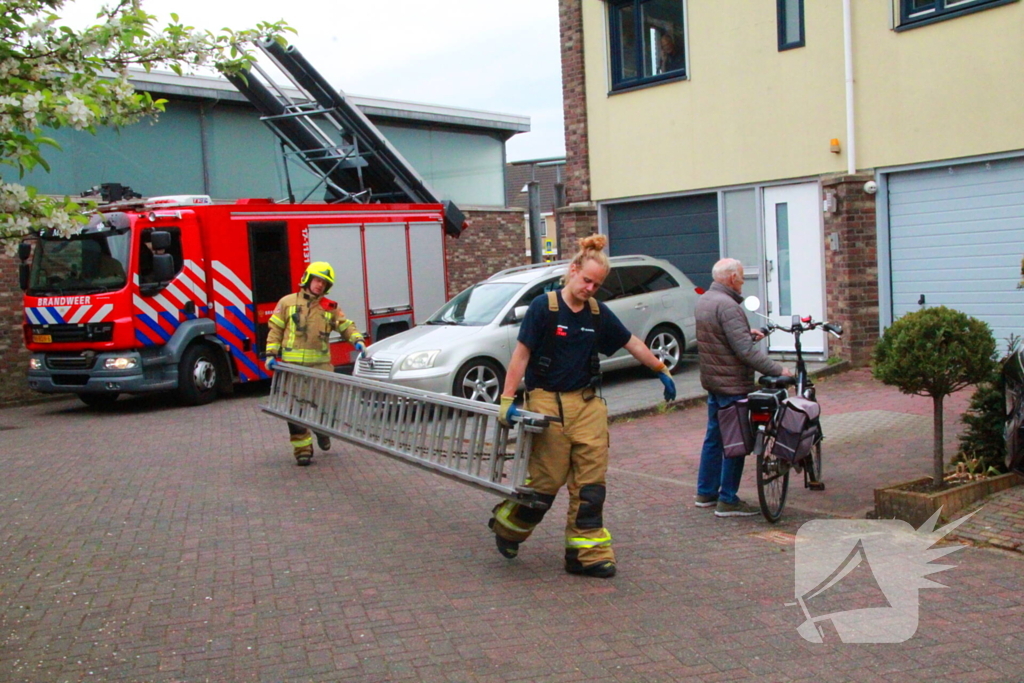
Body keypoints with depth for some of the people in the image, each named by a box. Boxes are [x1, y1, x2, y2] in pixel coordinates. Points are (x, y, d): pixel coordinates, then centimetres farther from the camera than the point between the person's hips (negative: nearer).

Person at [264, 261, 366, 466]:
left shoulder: (330, 308, 10)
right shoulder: (288, 303, 7)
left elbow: (345, 326, 15)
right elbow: (275, 330, 9)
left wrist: (356, 340, -5)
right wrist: (271, 354, 0)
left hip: (320, 365, 1)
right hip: (293, 366, -1)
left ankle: (322, 431, 32)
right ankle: (303, 449, 6)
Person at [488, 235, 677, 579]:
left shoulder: (598, 313, 9)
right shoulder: (543, 306, -7)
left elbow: (632, 343, 21)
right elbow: (522, 354, -8)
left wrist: (662, 371, 24)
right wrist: (507, 399, -13)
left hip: (587, 403, 5)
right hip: (548, 403, -5)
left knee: (591, 481, 2)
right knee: (547, 480, -2)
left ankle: (585, 553, 10)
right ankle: (508, 525, 25)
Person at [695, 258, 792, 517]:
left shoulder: (704, 300, 9)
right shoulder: (726, 305, -22)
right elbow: (745, 350, -27)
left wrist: (748, 333, 14)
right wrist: (777, 370, -23)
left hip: (711, 380, 10)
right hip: (732, 384, -10)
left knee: (714, 437, 17)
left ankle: (705, 492, 25)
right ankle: (727, 500, 3)